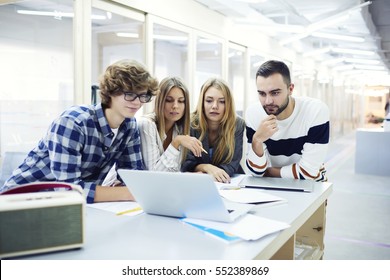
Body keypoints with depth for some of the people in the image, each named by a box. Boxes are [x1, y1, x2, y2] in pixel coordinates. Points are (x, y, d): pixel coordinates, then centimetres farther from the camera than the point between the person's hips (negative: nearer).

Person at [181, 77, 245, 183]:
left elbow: (232, 165, -11)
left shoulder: (237, 125, -9)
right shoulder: (191, 124, -10)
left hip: (228, 182, 1)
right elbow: (188, 163, -9)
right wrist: (206, 167, -29)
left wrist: (203, 175, -27)